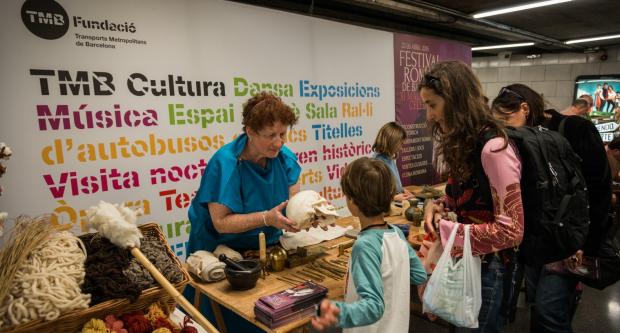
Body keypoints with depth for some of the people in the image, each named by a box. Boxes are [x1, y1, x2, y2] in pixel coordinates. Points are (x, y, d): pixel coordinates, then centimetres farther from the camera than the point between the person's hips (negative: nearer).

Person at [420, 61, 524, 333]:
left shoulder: (493, 148, -25)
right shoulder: (461, 144, 2)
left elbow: (511, 230, -24)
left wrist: (446, 231, -20)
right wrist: (437, 206, -6)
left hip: (489, 265, -8)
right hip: (465, 260, 8)